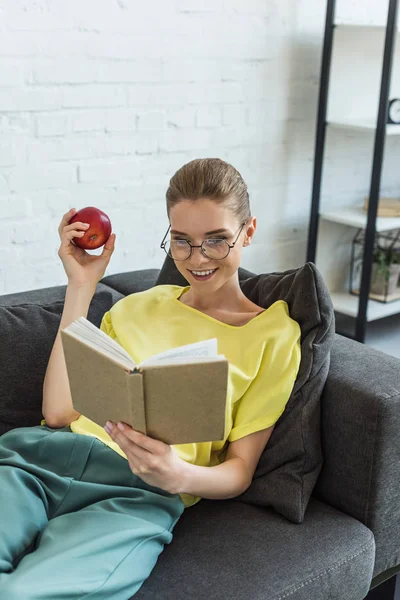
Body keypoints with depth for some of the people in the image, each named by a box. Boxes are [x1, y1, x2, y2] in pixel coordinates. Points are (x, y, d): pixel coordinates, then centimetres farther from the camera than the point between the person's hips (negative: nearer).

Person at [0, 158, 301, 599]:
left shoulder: (273, 335, 12)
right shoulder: (137, 306, 23)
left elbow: (239, 469, 8)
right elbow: (58, 413, 10)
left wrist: (179, 476, -16)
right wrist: (81, 287, 12)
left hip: (137, 494, -3)